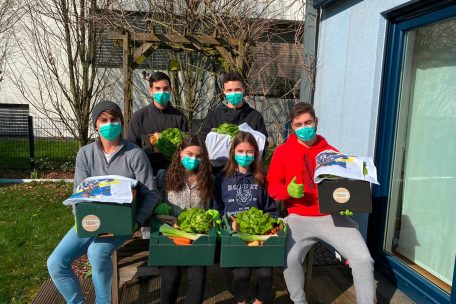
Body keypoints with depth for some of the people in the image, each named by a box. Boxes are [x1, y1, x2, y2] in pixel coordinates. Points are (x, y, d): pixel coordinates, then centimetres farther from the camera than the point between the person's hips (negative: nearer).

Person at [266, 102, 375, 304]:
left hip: (332, 216, 2)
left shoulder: (331, 152, 8)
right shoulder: (282, 152, 4)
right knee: (290, 259, -24)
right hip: (299, 218, -1)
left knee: (363, 259, -12)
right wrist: (288, 191, -17)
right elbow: (272, 185, 5)